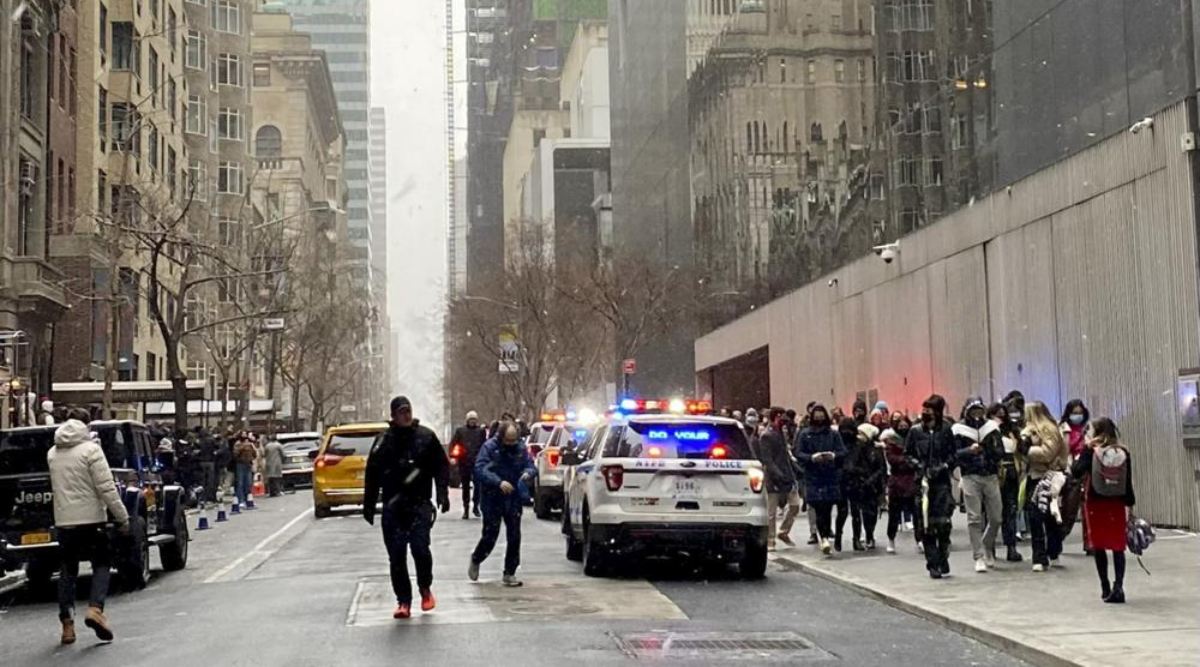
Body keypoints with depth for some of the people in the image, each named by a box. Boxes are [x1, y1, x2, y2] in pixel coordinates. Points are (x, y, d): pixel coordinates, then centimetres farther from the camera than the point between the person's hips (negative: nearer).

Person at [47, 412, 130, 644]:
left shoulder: (52, 453, 8)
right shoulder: (90, 449, -9)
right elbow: (106, 488, -13)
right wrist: (122, 517, -10)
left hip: (63, 520, 4)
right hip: (90, 518, -4)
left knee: (68, 570, 12)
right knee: (101, 565, 6)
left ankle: (67, 624, 8)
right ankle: (95, 609, -15)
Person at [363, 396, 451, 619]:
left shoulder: (426, 437, 4)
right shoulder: (384, 442, 5)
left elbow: (442, 467, 6)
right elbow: (372, 475, 9)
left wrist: (442, 495, -4)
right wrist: (368, 506, 8)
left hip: (420, 504, -2)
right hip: (393, 508, 2)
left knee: (420, 547, -15)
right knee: (396, 556, 1)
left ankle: (425, 589, 12)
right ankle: (403, 601, 12)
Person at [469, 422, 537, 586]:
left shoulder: (521, 448, 2)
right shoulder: (490, 447, -11)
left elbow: (532, 467, 6)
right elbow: (480, 469, -19)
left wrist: (528, 473, -20)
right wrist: (499, 482, -32)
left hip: (514, 500, 4)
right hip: (492, 500, -4)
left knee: (514, 536, 2)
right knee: (490, 535, -1)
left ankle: (510, 573, 13)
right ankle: (476, 560, 29)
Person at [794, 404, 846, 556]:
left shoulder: (833, 434, 8)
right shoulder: (804, 435, 6)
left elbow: (843, 452, 3)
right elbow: (798, 454, 1)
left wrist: (834, 455, -18)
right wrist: (812, 457, -16)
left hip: (831, 476, 1)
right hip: (813, 477, -1)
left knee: (827, 509, 0)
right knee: (819, 509, -9)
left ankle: (825, 537, 10)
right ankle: (825, 538, -9)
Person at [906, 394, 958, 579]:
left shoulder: (945, 430, 3)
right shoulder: (916, 431, 4)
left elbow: (953, 453, 7)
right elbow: (907, 453, 10)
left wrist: (944, 466, -8)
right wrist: (917, 464, -6)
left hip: (942, 481, -1)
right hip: (923, 481, 1)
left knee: (943, 522, -9)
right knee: (927, 525, 0)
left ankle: (943, 557, 12)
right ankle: (933, 564, 8)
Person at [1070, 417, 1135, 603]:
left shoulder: (1090, 451, -8)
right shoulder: (1123, 453, -1)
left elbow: (1076, 472, -13)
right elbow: (1128, 482, 0)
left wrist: (1085, 449, -5)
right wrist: (1130, 505, 7)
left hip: (1095, 504, -1)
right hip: (1117, 504, 1)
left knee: (1099, 546, 8)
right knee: (1118, 547, 4)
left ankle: (1106, 588, 10)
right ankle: (1118, 586, -10)